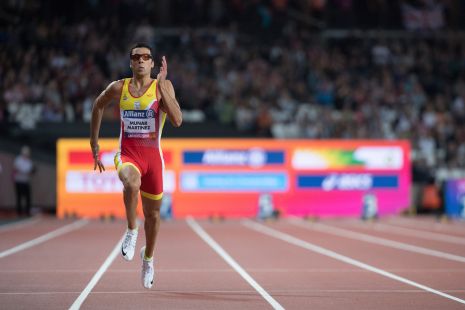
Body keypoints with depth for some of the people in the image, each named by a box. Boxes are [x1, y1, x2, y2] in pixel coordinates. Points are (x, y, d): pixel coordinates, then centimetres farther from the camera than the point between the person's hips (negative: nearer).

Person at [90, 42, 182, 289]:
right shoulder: (118, 88, 1)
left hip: (153, 156, 1)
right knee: (132, 183, -37)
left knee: (152, 214, 13)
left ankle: (148, 256, 41)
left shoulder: (162, 87, -4)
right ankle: (131, 231, -14)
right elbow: (98, 105, 21)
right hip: (127, 154, -1)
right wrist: (94, 142, 20)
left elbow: (177, 121, -17)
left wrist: (162, 87, -23)